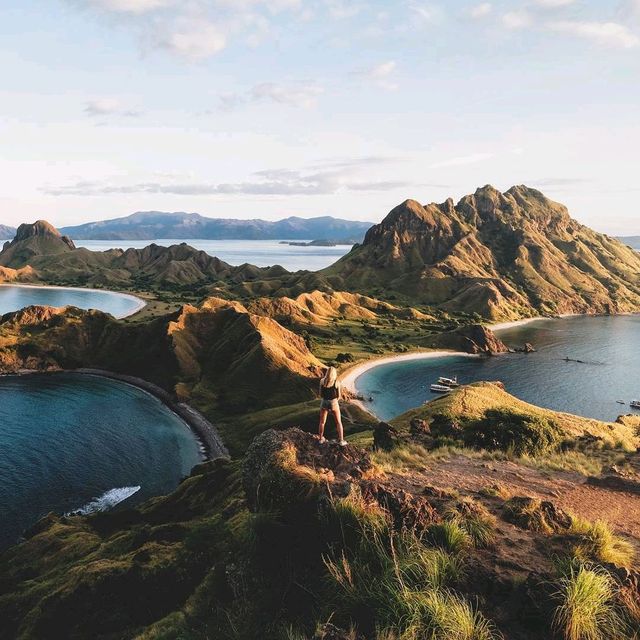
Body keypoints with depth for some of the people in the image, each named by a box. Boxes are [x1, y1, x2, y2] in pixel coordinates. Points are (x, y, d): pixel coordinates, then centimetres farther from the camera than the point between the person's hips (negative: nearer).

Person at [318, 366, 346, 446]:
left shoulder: (322, 381, -5)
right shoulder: (336, 382, -10)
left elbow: (321, 394, 1)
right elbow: (338, 396, -4)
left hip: (324, 402, 2)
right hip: (334, 403, -2)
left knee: (322, 422, 19)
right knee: (338, 422, 13)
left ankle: (321, 439, 30)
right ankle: (341, 440, 13)